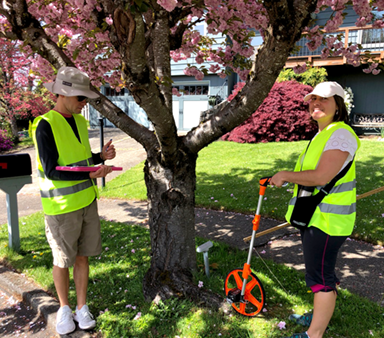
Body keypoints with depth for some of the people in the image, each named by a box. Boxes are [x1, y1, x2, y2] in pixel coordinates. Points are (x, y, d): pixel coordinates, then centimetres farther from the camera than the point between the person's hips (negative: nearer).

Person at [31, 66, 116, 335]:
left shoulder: (80, 122, 5)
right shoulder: (45, 126, -17)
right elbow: (51, 171, -20)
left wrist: (102, 157, -5)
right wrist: (90, 175, -26)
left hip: (87, 201, 6)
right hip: (61, 207, -6)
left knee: (82, 257, 14)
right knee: (62, 261, 11)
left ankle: (82, 307, 31)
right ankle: (64, 308, 34)